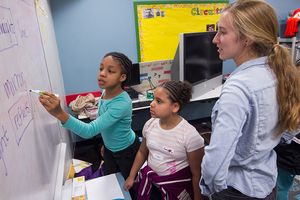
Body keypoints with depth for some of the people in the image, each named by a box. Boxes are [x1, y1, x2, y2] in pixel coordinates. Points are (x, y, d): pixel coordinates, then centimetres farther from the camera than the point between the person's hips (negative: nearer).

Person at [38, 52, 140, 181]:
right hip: (109, 149, 7)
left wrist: (59, 113, -56)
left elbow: (89, 131, -44)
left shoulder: (122, 103, -38)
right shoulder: (105, 92, -12)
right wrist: (106, 144, 14)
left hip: (127, 151, -7)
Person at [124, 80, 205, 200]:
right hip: (149, 178, 4)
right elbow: (142, 152, 8)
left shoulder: (190, 135, -25)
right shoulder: (150, 124, -10)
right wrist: (131, 177, 12)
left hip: (177, 184, -4)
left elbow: (196, 174, -13)